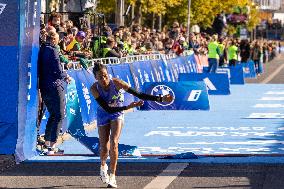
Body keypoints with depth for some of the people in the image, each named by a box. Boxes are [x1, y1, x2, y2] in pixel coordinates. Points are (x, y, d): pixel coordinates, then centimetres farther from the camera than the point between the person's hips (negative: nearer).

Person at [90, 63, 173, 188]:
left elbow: (138, 94, -28)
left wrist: (160, 99, -35)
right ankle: (103, 166, 38)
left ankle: (112, 177, -11)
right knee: (104, 148, 1)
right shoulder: (94, 89, -28)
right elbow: (107, 109, -32)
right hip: (103, 115, 1)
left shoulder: (116, 83, -28)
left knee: (114, 142, -18)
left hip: (117, 114, -1)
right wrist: (128, 107, -43)